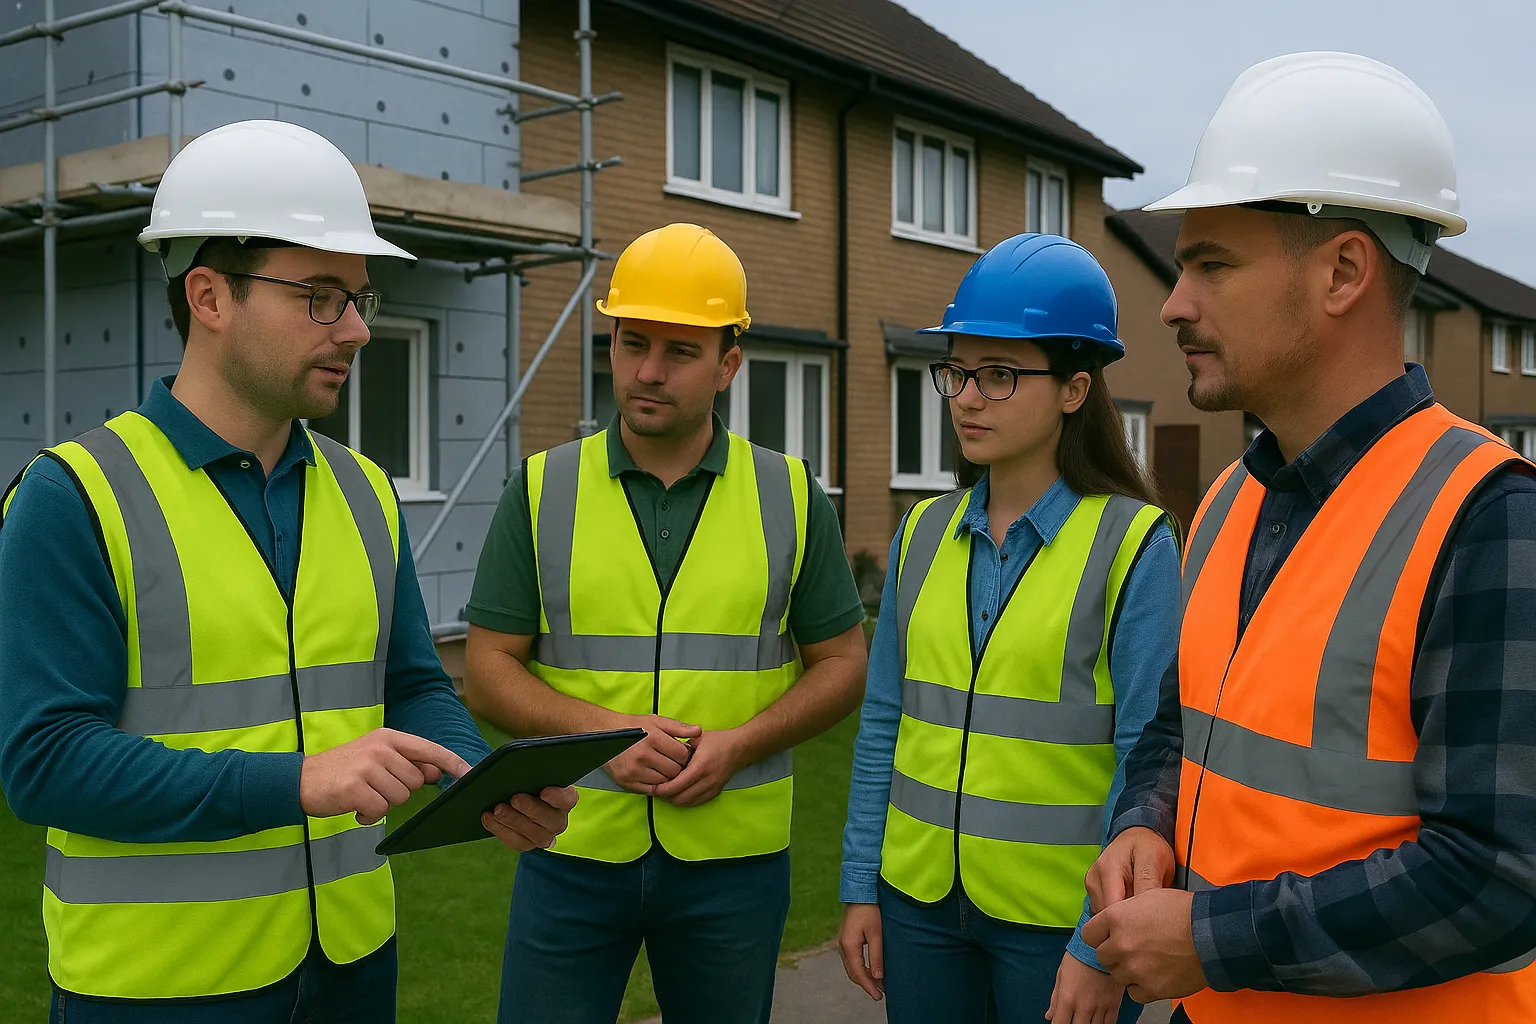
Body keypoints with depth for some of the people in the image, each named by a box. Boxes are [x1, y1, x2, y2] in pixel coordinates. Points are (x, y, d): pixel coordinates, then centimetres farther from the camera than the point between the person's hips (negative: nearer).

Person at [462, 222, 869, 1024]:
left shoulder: (791, 497, 0)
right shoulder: (542, 491, -1)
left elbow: (841, 664, 3)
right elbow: (488, 669, 0)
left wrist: (737, 745, -13)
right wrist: (601, 729, -16)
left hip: (733, 857, 1)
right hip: (573, 847, 0)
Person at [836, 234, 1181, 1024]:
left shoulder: (1132, 543, -11)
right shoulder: (925, 531, 3)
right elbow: (885, 721, 7)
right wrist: (860, 887, 5)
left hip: (1058, 917, -4)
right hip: (921, 900, 4)